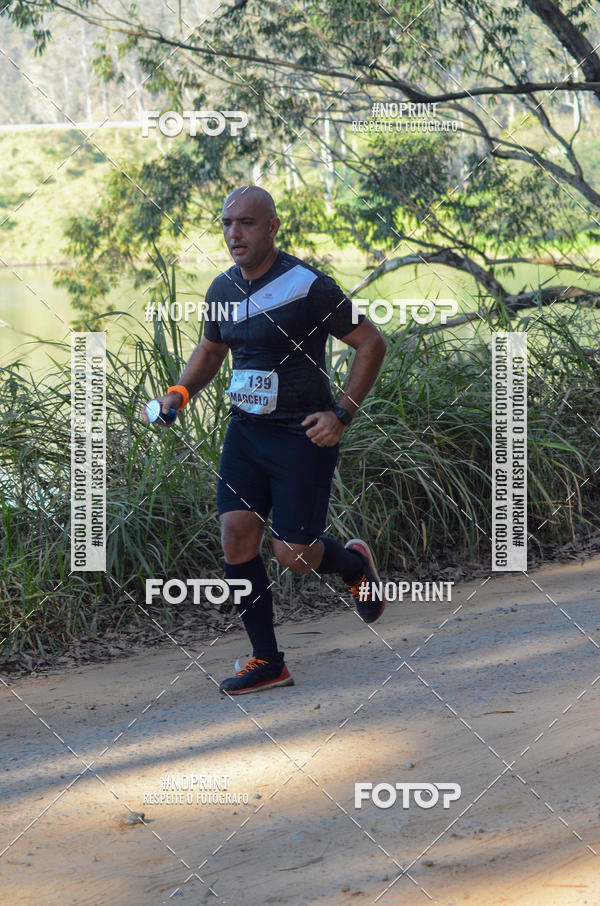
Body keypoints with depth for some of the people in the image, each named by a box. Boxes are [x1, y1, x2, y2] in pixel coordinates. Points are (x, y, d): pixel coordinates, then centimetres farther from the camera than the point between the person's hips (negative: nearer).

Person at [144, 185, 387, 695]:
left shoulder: (307, 287, -16)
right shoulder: (224, 290, 4)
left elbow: (371, 343, -9)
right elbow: (211, 350, 23)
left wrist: (343, 413, -15)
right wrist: (181, 393, 5)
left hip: (304, 436, -6)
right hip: (246, 429, 6)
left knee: (293, 554, -7)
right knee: (237, 534, -7)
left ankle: (355, 563, 29)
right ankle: (267, 662, 4)